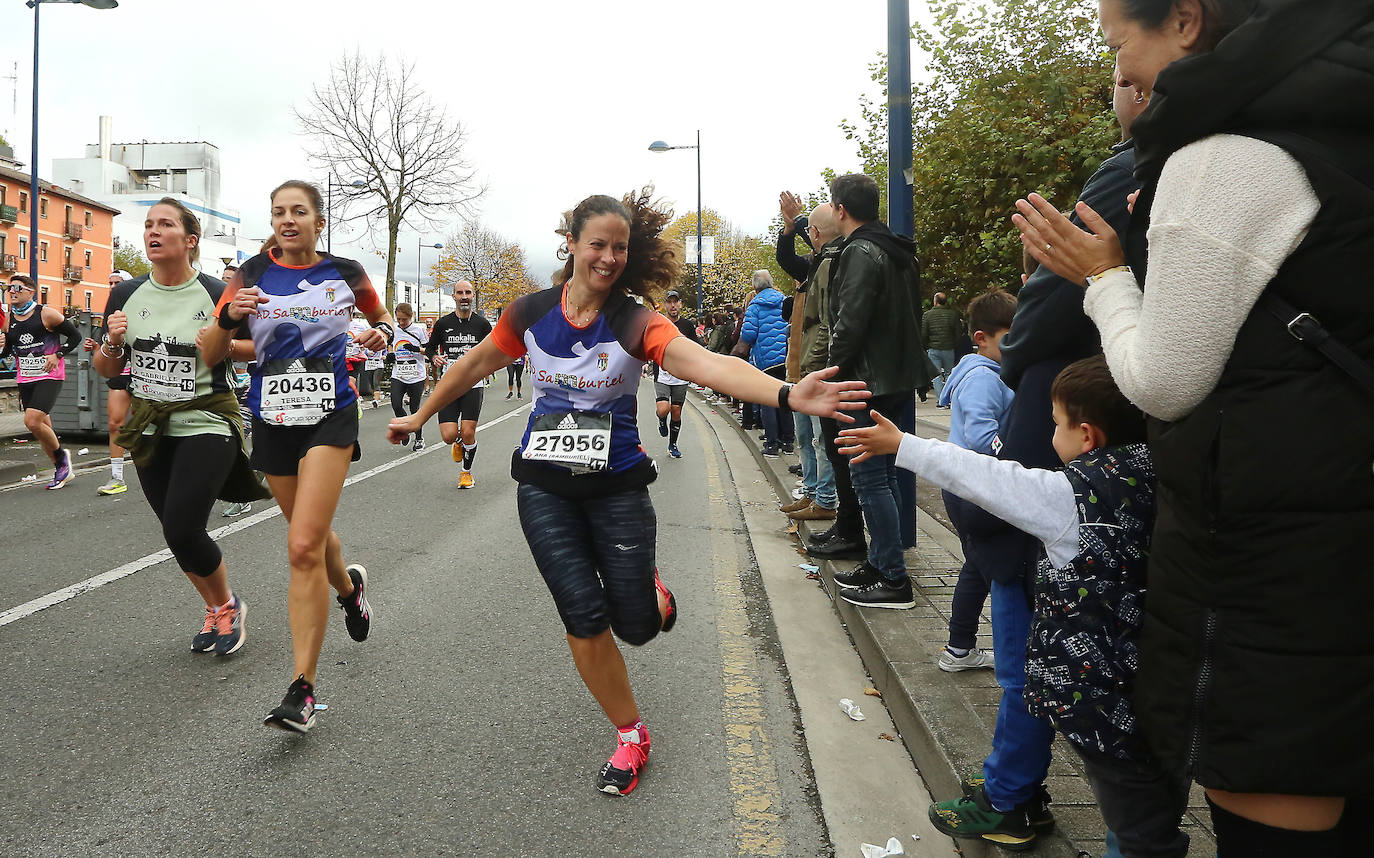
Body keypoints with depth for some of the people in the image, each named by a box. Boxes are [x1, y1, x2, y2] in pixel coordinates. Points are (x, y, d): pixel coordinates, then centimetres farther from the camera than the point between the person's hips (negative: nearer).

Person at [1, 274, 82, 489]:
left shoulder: (47, 314, -9)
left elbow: (75, 336, -2)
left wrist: (58, 355, -13)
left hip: (50, 377, -6)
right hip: (25, 380, 6)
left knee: (32, 421, -18)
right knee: (43, 426, 10)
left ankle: (62, 454, 6)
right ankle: (61, 470, 22)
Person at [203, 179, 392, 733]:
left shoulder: (345, 274, 1)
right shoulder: (252, 274, 2)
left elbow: (380, 318, 20)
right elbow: (209, 356, 1)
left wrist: (382, 333, -3)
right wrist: (228, 317, -19)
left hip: (330, 417, -3)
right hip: (273, 421, 4)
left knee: (304, 547, -15)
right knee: (312, 536, 17)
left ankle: (302, 689, -9)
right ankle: (350, 587, 53)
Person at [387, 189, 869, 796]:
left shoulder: (636, 322, -14)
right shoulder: (531, 313, -4)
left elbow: (703, 363, -32)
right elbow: (476, 364, 13)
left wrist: (787, 394, -49)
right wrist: (419, 417, 24)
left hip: (616, 485, -1)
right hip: (545, 487, 2)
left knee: (636, 627, 1)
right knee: (584, 617, -3)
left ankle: (650, 588, 40)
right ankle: (631, 735, 19)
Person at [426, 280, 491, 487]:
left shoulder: (482, 324, 3)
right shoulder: (443, 323, 5)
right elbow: (430, 347, 18)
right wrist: (435, 358, -4)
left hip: (473, 383, -1)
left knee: (468, 432, -7)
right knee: (449, 436, -8)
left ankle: (466, 471, 19)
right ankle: (459, 444, 31)